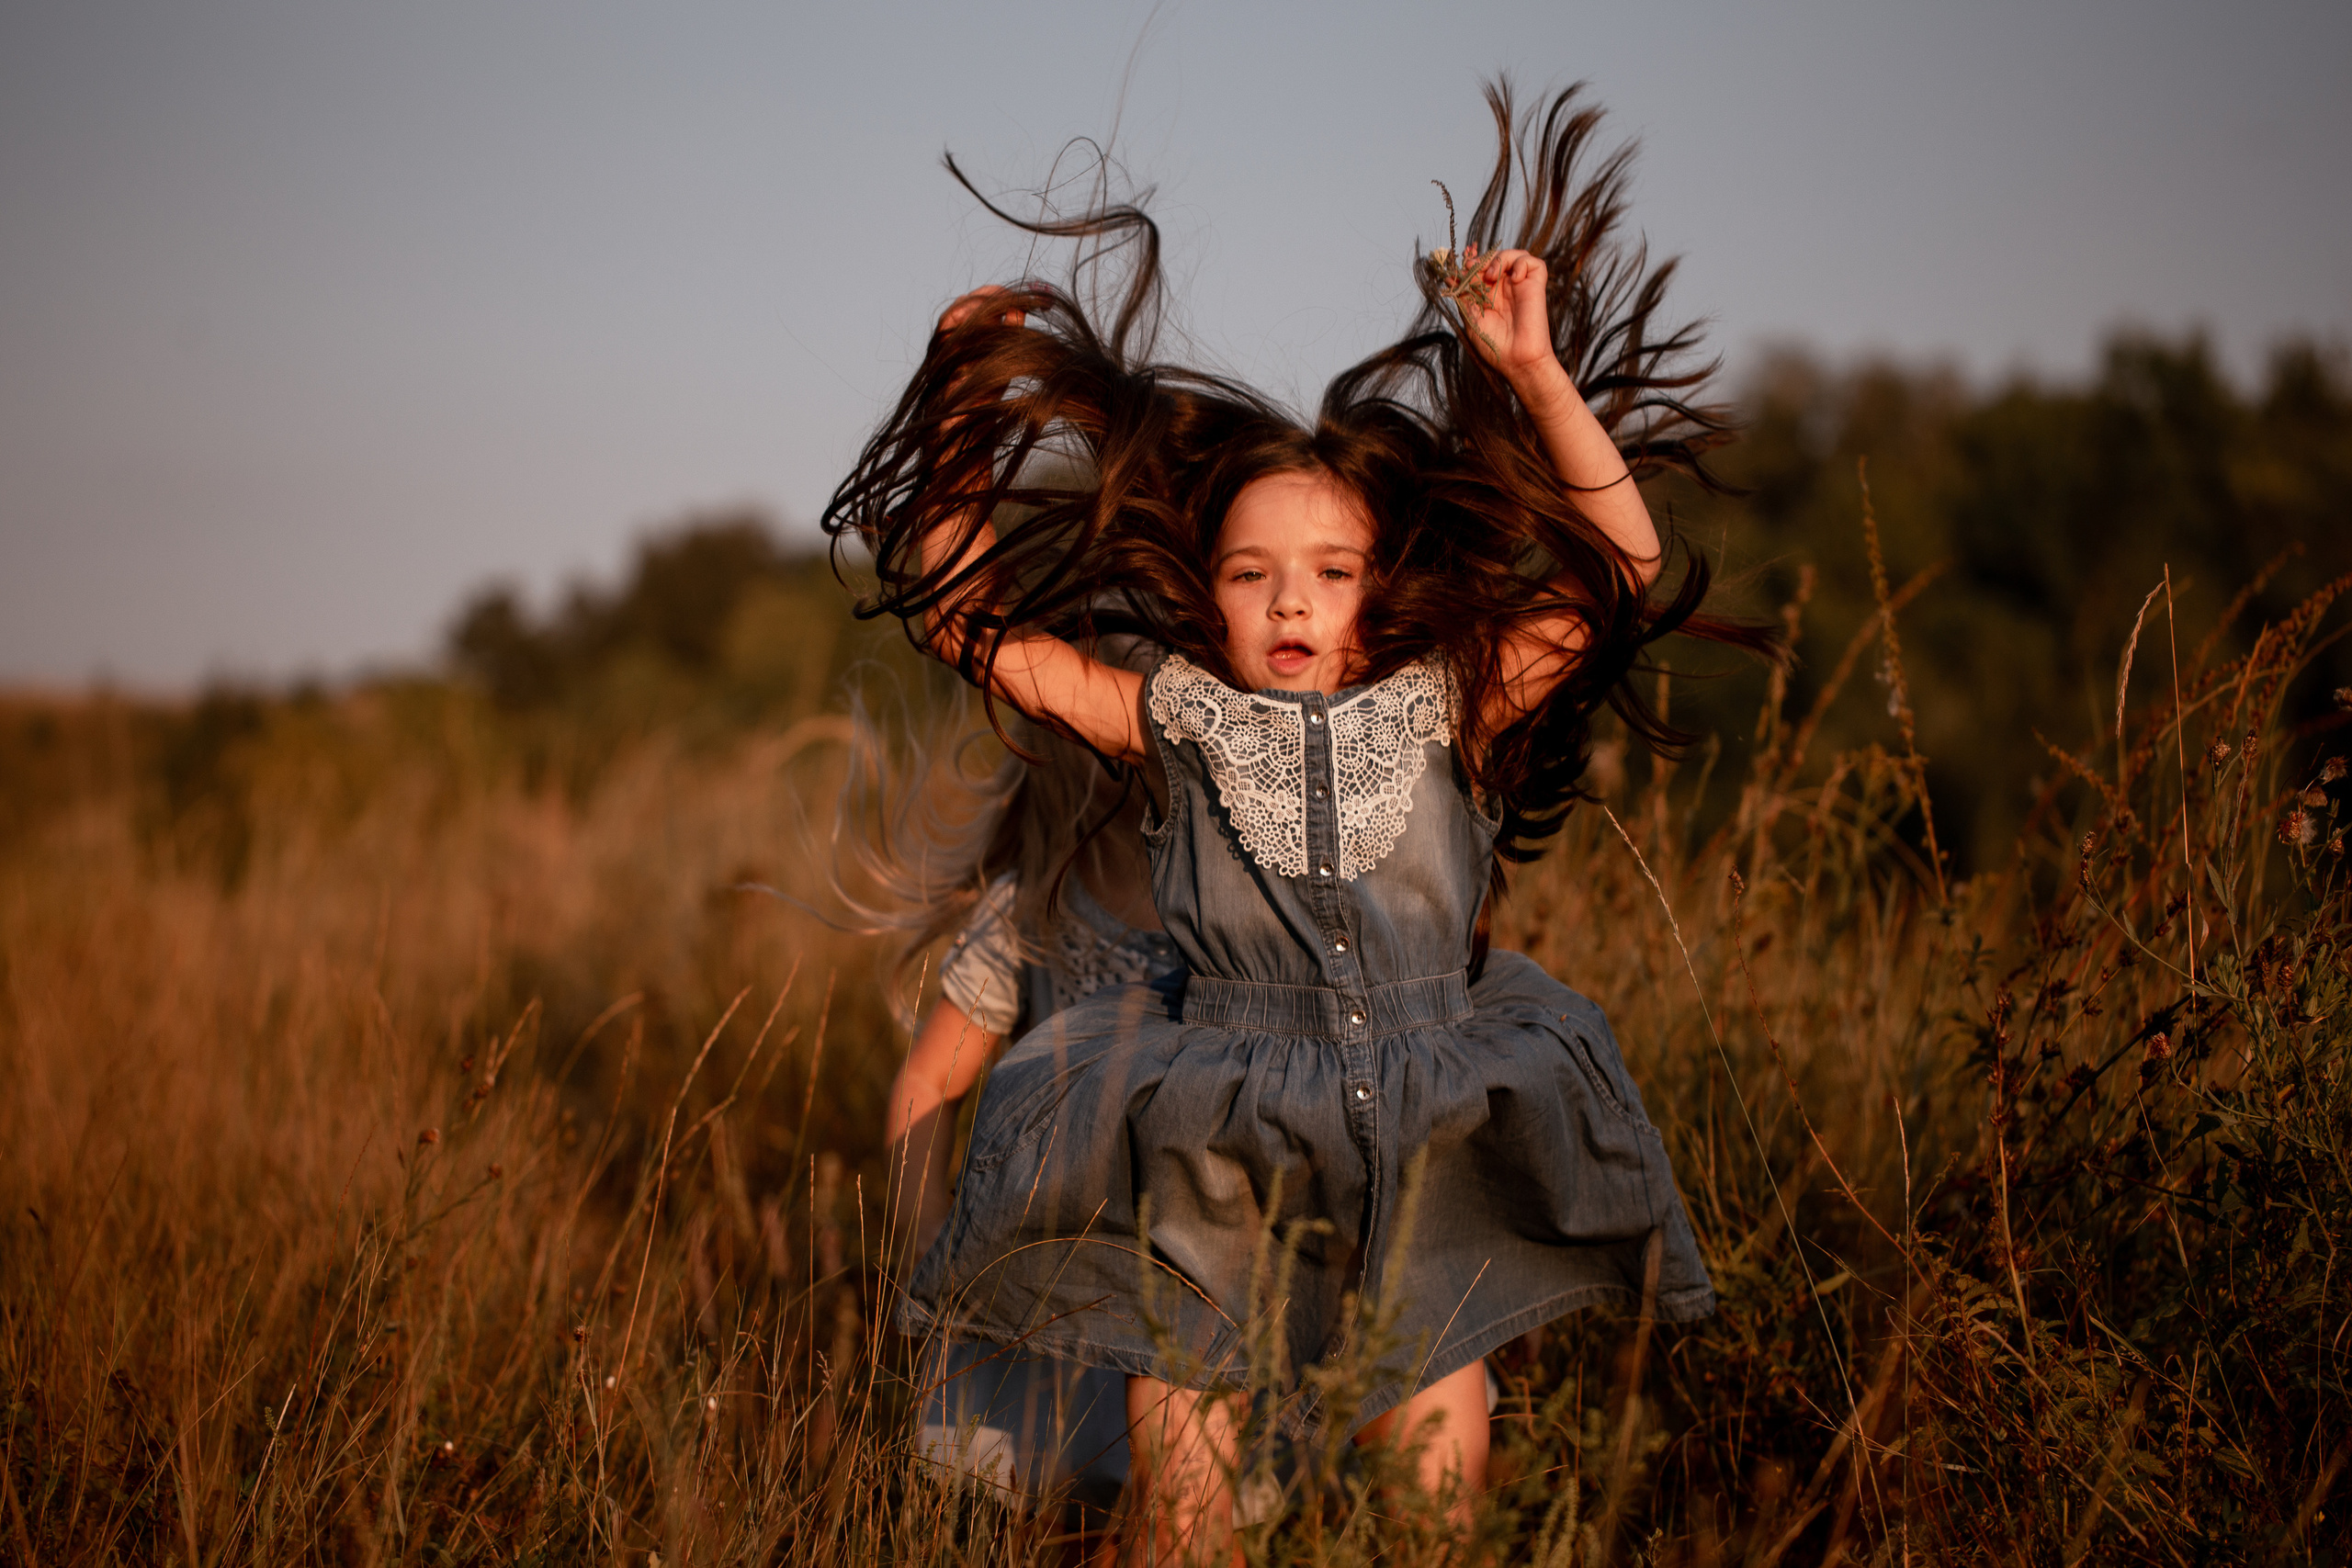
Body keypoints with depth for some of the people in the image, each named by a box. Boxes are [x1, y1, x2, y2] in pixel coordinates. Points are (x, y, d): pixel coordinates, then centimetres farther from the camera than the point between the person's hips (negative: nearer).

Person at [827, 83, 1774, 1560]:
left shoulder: (1447, 713, 3)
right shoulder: (1181, 727, 4)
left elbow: (1625, 567, -2)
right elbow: (967, 613, 7)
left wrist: (1539, 374, -9)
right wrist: (965, 417, 3)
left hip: (1434, 1155, 0)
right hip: (1220, 1152, 0)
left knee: (1438, 1441, 2)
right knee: (1182, 1440, 2)